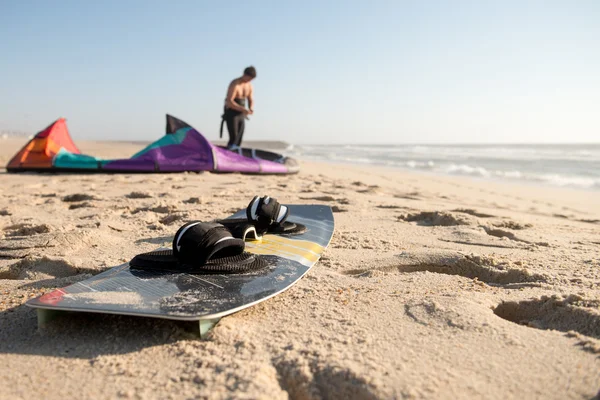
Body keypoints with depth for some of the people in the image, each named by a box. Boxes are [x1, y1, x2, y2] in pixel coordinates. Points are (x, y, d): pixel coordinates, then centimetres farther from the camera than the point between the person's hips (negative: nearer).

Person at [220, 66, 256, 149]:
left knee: (239, 140, 4)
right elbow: (229, 102, -26)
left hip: (241, 115, 7)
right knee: (233, 139, -14)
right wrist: (243, 110, -32)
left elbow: (251, 101, 9)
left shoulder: (249, 85, 3)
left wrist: (251, 109, -15)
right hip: (231, 113, -7)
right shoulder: (234, 84, -20)